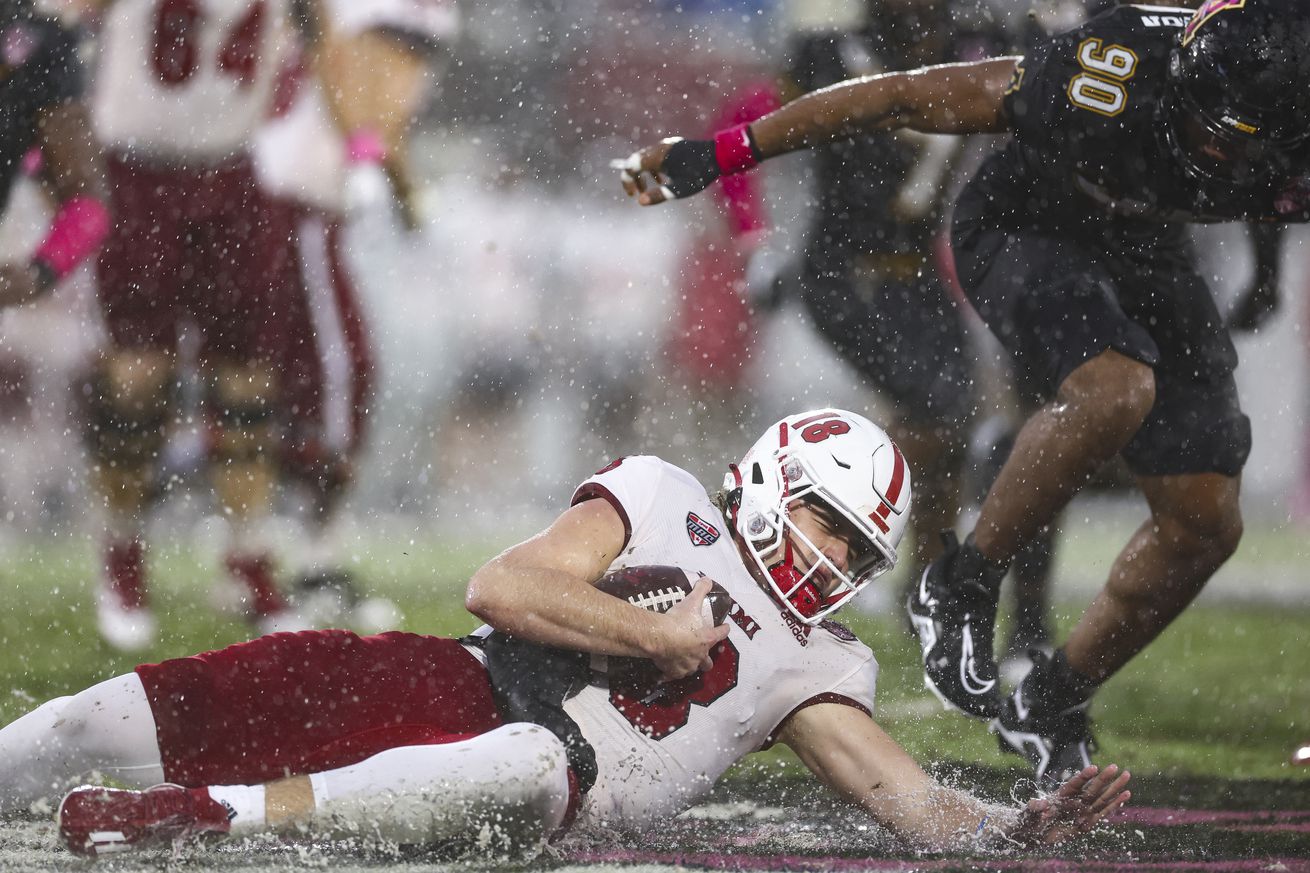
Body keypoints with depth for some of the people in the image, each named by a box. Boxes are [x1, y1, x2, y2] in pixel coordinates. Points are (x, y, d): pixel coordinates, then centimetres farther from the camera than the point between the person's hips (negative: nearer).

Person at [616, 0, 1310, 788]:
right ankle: (960, 589, -13)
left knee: (1206, 525, -1)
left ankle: (1051, 705, 18)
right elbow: (903, 98, -28)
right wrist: (715, 157, -24)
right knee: (1115, 392, -34)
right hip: (1024, 233, -5)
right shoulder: (1104, 81, -38)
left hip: (1147, 258, 5)